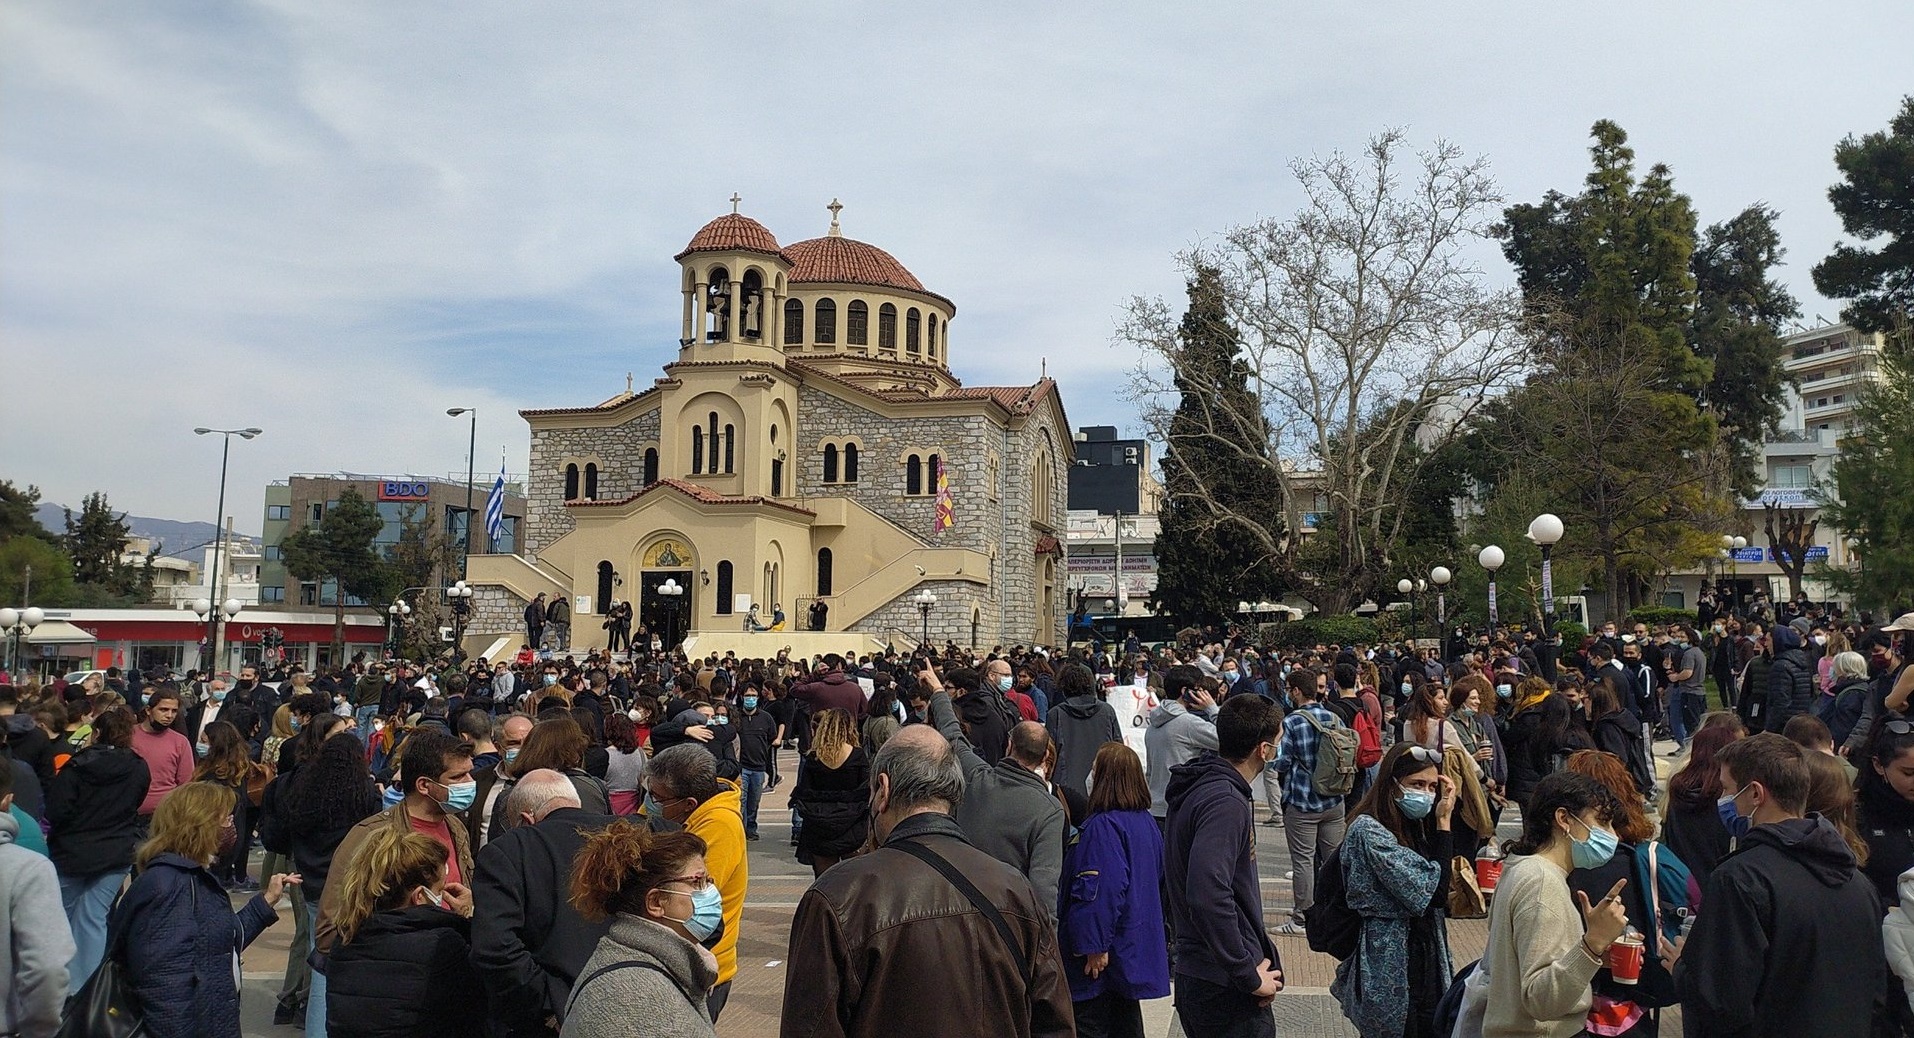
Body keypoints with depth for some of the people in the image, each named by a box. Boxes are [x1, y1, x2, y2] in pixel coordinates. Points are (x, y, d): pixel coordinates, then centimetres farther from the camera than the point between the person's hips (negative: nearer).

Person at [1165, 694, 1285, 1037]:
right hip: (1226, 989, -9)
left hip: (1197, 977, 9)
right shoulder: (1225, 803, -21)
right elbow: (1208, 899, -32)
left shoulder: (1202, 786, 9)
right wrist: (1250, 977, -23)